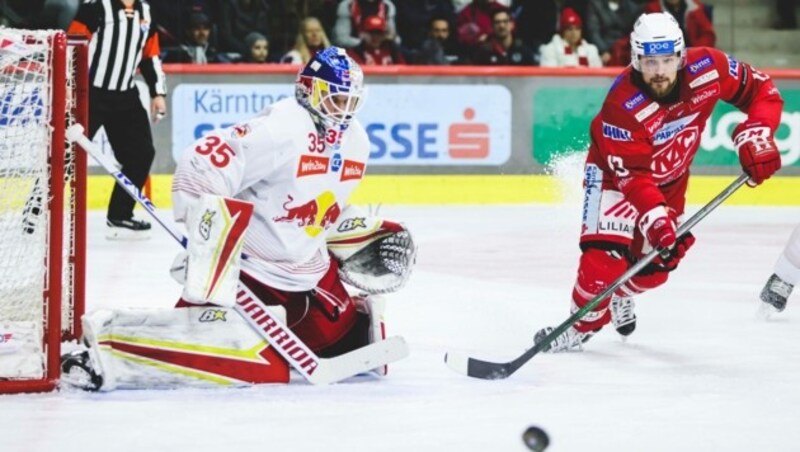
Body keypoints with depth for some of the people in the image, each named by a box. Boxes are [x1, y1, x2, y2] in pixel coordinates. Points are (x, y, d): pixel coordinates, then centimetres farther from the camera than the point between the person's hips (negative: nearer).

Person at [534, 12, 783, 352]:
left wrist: (756, 136, -26)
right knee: (605, 253, -23)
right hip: (616, 172, -5)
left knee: (655, 264, 7)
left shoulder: (708, 68, -27)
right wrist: (656, 220, -47)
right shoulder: (622, 106, -38)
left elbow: (761, 91, -13)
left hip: (670, 178, 5)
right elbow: (633, 176, -35)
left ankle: (619, 295, 40)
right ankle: (582, 323, -3)